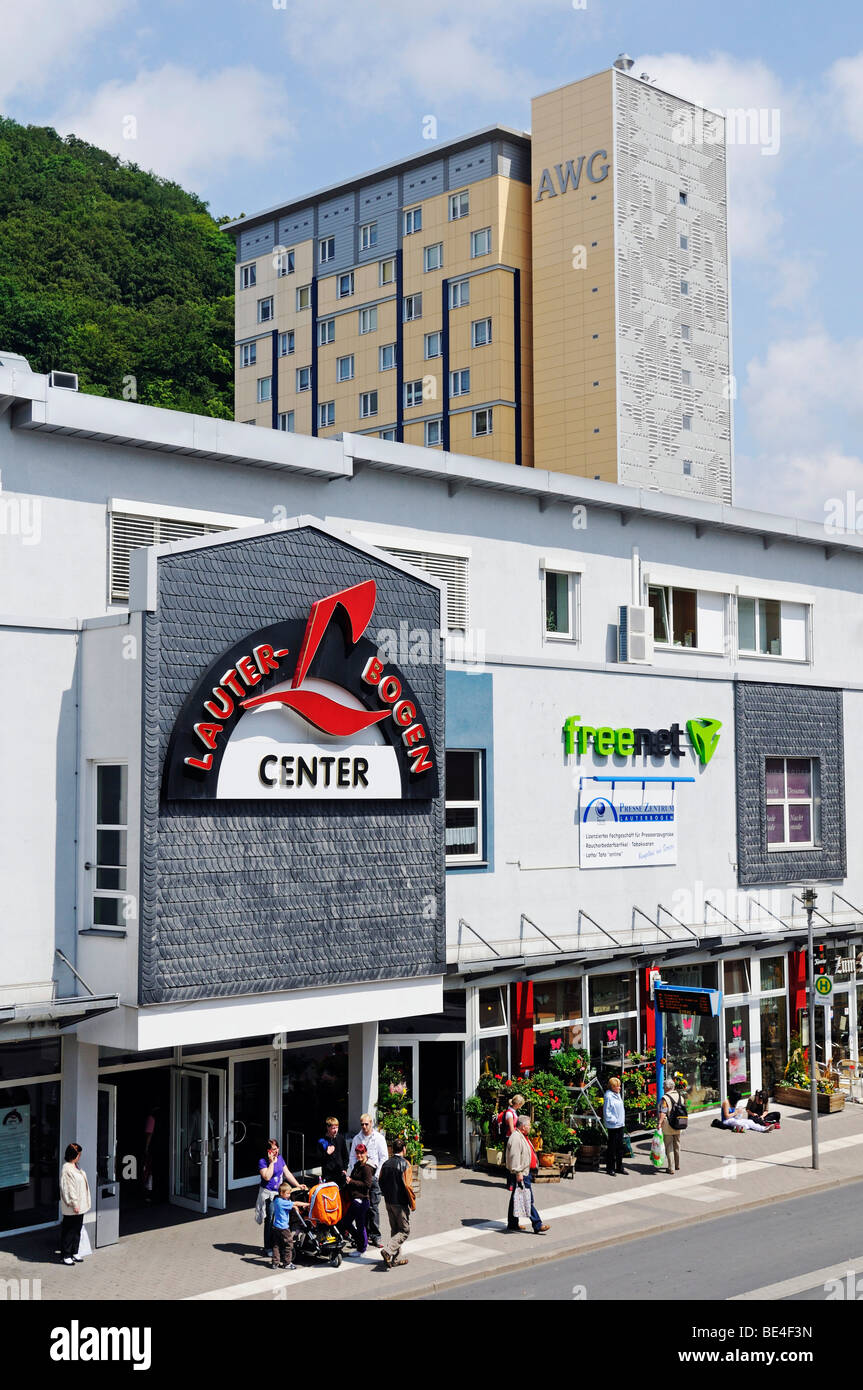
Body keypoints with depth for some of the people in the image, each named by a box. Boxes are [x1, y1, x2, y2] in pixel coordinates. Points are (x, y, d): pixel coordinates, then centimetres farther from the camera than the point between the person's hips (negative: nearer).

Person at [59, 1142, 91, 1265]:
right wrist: (74, 1204, -20)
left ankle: (74, 1253, 26)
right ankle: (66, 1256, 9)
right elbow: (68, 1189, -21)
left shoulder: (76, 1167, 10)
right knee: (69, 1231, 0)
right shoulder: (66, 1169, -19)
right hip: (71, 1208, -9)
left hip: (80, 1206, 9)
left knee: (77, 1230, 16)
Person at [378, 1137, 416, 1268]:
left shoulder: (386, 1164, 5)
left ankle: (396, 1258, 18)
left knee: (394, 1229, 17)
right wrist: (413, 1203, -9)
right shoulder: (404, 1164, -15)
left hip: (389, 1202, 7)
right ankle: (388, 1251, -16)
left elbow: (381, 1183, 12)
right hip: (401, 1203, -7)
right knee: (404, 1230, 2)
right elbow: (407, 1185, -18)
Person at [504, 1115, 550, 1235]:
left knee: (515, 1199, 14)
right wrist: (518, 1172, -26)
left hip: (525, 1173, 11)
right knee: (528, 1199, -8)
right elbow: (515, 1157, -24)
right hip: (521, 1174, -11)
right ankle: (537, 1225, -7)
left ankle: (512, 1224, 20)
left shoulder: (522, 1137, 17)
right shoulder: (515, 1138, -18)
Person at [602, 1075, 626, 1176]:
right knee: (612, 1147, -2)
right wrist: (614, 1120, -15)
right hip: (613, 1125, -8)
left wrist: (623, 1119, 15)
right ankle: (610, 1168, 6)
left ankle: (619, 1167, 22)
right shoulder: (608, 1096, -14)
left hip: (620, 1124, 8)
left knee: (620, 1146, 13)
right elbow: (606, 1112, -15)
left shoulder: (618, 1095, 13)